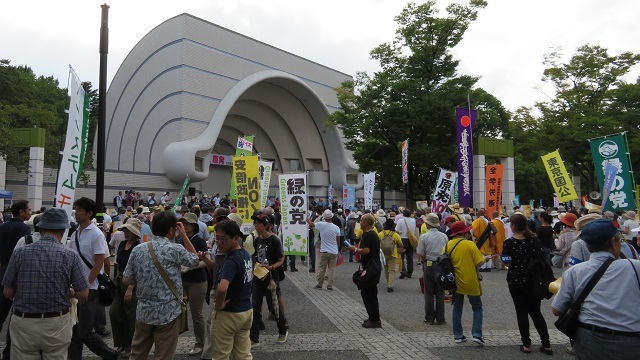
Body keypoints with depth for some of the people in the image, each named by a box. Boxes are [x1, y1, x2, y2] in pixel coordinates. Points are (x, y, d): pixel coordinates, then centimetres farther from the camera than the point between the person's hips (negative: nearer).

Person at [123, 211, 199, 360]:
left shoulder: (138, 250, -1)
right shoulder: (175, 249, -14)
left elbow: (126, 280, 3)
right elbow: (195, 260, 4)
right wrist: (184, 235, 7)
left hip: (144, 312, 5)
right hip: (167, 313, -5)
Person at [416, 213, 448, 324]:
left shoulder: (424, 237, -9)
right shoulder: (444, 236, 1)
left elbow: (420, 256, -10)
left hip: (429, 266, -3)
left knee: (429, 294, 7)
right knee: (440, 294, 10)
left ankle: (430, 318, 12)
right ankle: (440, 319, 14)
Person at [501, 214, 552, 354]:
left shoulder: (509, 242, -12)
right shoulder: (534, 240, -3)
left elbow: (506, 261, -10)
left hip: (516, 281, -3)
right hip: (534, 281, 3)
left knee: (522, 312, 8)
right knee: (536, 312, 15)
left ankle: (526, 344, 11)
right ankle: (546, 344, 16)